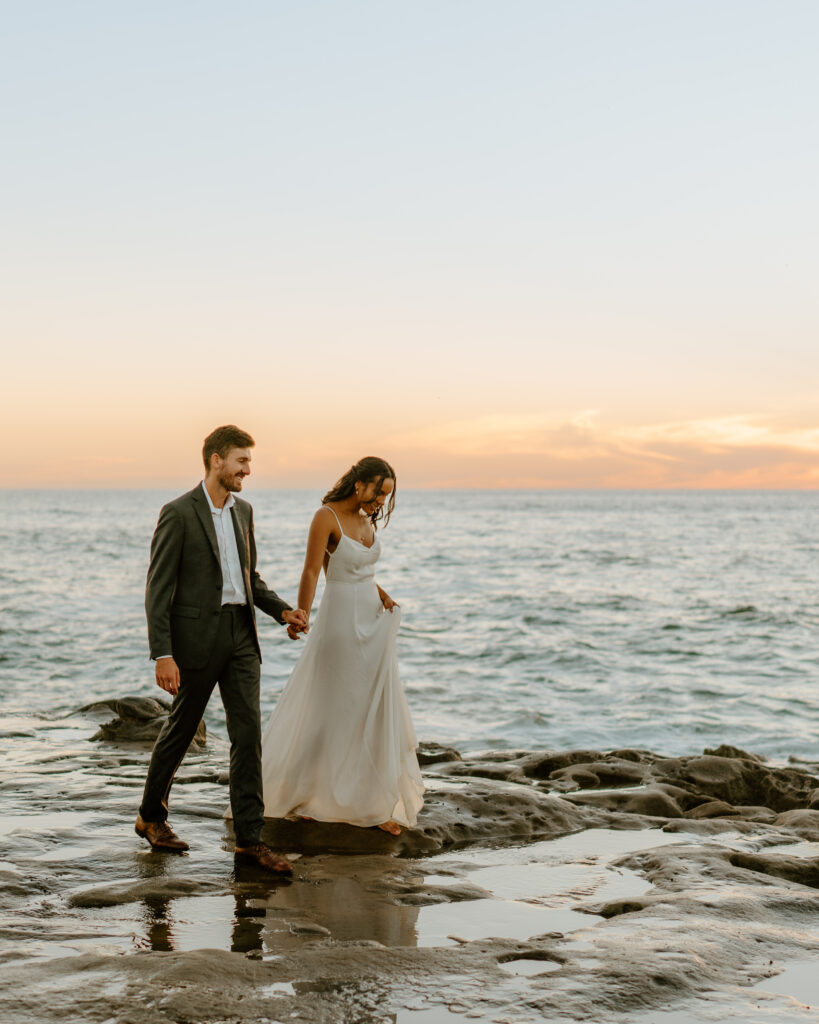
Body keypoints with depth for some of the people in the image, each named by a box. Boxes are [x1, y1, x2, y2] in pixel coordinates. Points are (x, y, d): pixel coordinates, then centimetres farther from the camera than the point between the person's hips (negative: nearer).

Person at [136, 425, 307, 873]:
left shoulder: (242, 511, 11)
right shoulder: (178, 513, -11)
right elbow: (158, 588, -13)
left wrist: (283, 610, 4)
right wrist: (162, 655, -18)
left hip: (240, 635, 6)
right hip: (197, 637, -6)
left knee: (248, 733, -1)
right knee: (181, 730, 9)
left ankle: (249, 837, 2)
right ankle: (151, 816, 30)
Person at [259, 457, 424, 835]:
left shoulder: (367, 519, 8)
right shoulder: (327, 517, -15)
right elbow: (311, 572, -23)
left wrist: (382, 594, 1)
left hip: (372, 621, 7)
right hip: (341, 620, -7)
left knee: (377, 711, 7)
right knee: (328, 709, 2)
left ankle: (375, 802, 14)